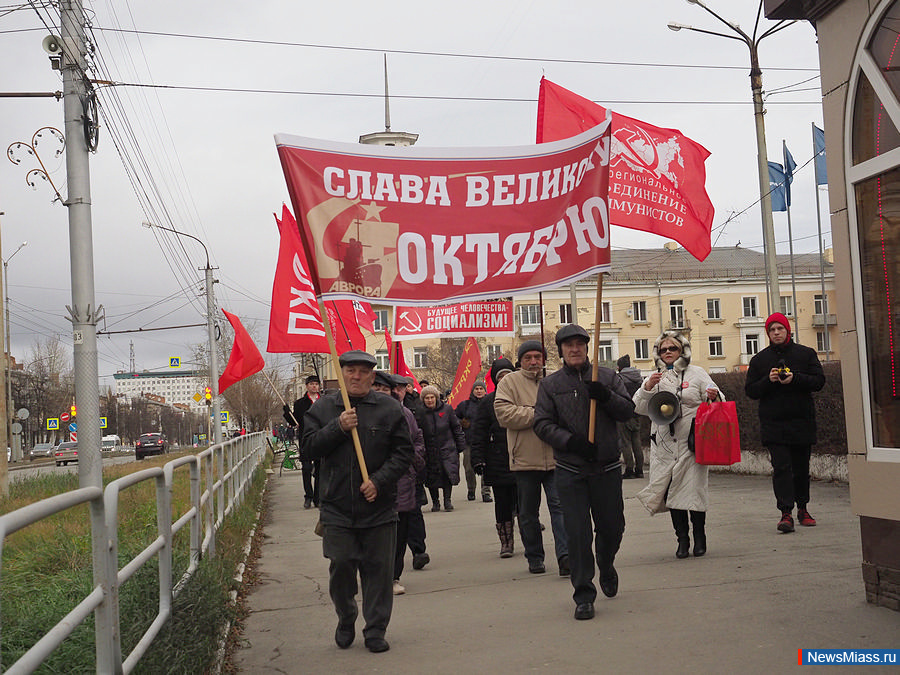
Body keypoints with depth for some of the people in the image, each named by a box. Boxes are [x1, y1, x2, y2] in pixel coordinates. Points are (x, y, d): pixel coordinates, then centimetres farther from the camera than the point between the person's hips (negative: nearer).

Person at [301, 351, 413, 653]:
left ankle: (375, 631, 16)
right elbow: (309, 448, -1)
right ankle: (345, 620, 29)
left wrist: (379, 481, -12)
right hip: (337, 507, 1)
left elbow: (403, 452, 0)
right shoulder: (322, 408, 6)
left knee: (379, 570, 3)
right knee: (340, 567, 3)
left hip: (379, 507, 0)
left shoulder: (389, 409, 2)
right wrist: (338, 427, -15)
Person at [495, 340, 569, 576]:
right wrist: (539, 413, -15)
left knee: (560, 506, -7)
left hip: (556, 458, 1)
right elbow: (504, 414, -13)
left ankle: (565, 556, -8)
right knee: (528, 513, 10)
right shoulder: (509, 383, 1)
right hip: (525, 459, 0)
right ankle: (534, 558, 22)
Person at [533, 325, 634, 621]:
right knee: (577, 533, -4)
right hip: (570, 470, -1)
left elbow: (628, 410, 2)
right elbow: (542, 424, -2)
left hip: (607, 467, 1)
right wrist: (570, 441, -16)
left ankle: (606, 566, 43)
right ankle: (583, 595, 6)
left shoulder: (607, 377, 7)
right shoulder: (550, 384, 4)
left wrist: (606, 396, -16)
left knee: (612, 526, 10)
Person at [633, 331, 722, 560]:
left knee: (694, 488, -3)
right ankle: (682, 539, 12)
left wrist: (714, 397, -17)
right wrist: (647, 388, -10)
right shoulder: (654, 378, 14)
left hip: (692, 443, -2)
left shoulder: (696, 373, 7)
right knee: (672, 491, 3)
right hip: (664, 445, 2)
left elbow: (717, 400, 7)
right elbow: (639, 408, 8)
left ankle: (700, 537, 11)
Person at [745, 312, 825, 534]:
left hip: (802, 422, 1)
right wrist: (768, 380, -12)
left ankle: (802, 509, 23)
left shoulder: (806, 354, 7)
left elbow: (819, 381, 0)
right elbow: (750, 390, 6)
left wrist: (795, 379, -15)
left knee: (801, 467, 9)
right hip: (773, 424, -1)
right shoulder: (759, 360, 9)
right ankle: (786, 513, -14)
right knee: (781, 468, -10)